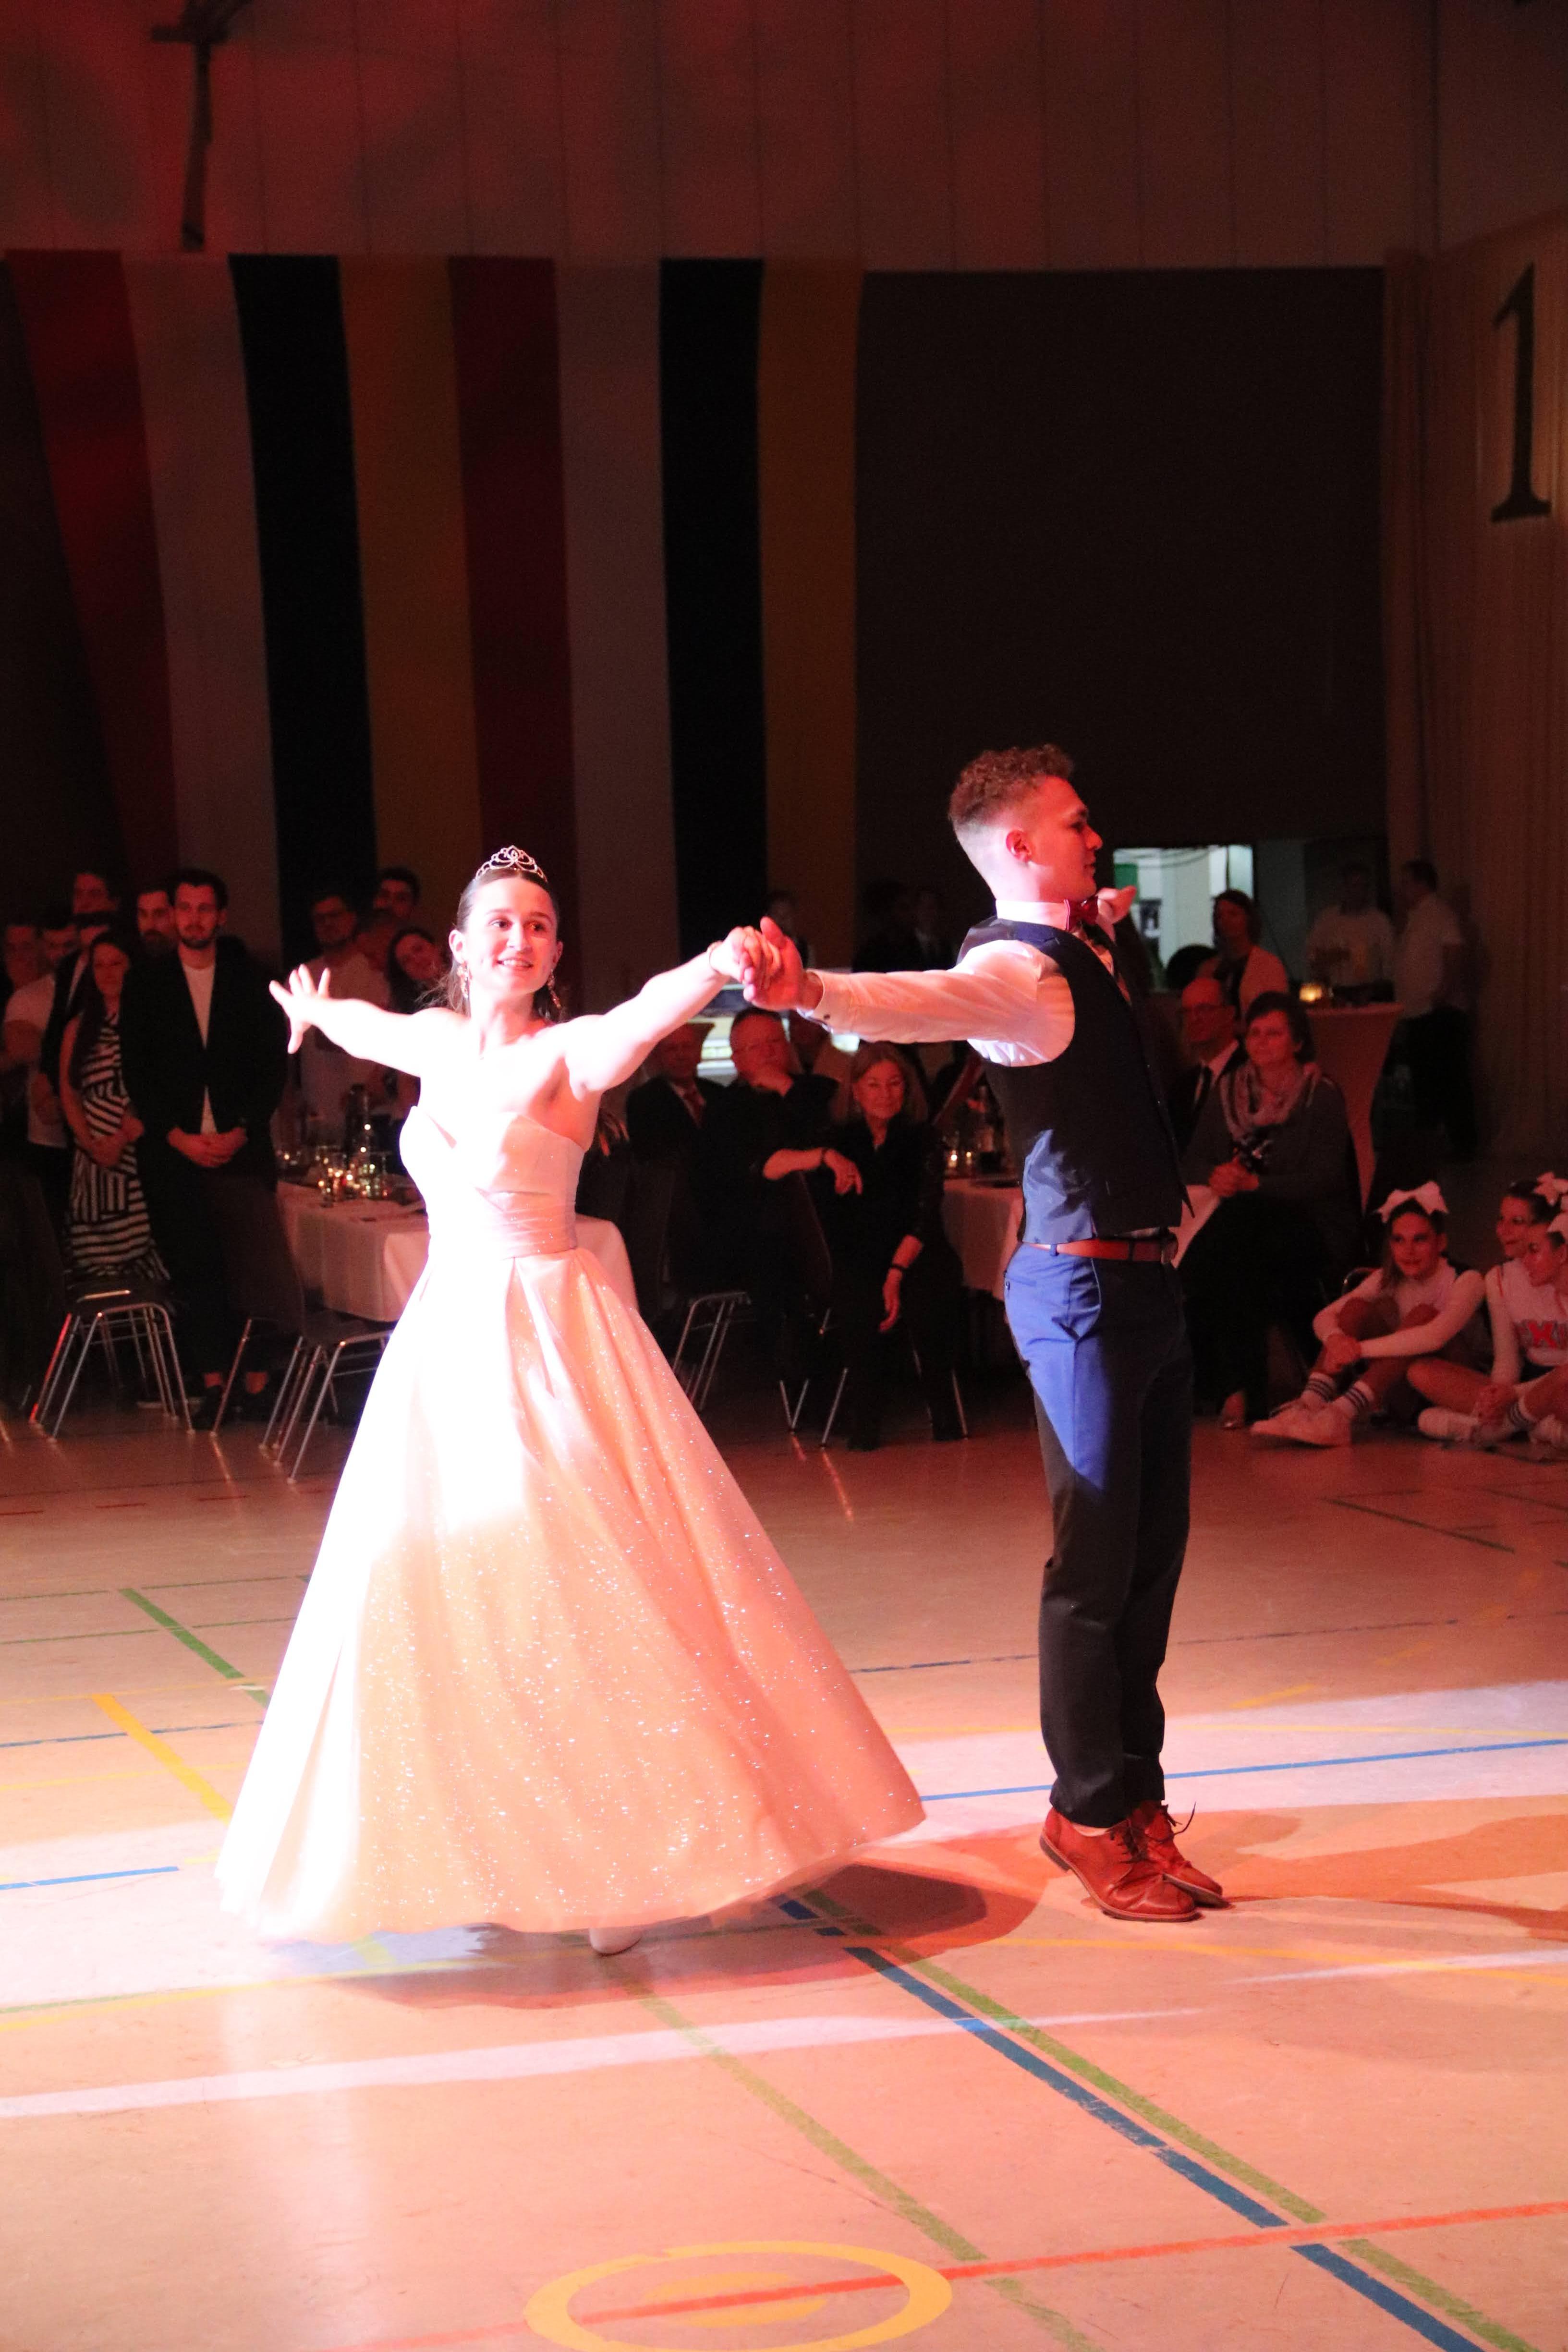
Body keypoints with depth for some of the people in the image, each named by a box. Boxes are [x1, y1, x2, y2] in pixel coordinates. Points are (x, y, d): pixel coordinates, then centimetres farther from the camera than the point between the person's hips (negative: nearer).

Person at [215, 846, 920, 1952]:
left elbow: (647, 1013, -32)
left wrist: (721, 964, -52)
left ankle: (634, 1849, -1)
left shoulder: (567, 1053, -9)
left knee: (583, 1580, -8)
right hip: (446, 1334, 6)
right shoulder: (438, 1042, 8)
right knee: (433, 1591, 5)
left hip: (551, 1339, -6)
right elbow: (368, 1025, 33)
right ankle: (480, 1841, 16)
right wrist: (317, 1012, 54)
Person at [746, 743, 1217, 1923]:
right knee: (1098, 1559, -2)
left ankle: (1134, 1795, 24)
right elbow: (920, 998, -40)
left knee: (1154, 1547, 14)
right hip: (1085, 1285, -9)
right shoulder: (1015, 972, -15)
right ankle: (1091, 1814, 10)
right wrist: (813, 992, -57)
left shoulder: (1084, 951, 13)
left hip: (1146, 1279, 9)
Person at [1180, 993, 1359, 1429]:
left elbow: (1325, 1179, -11)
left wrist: (1255, 1184, -22)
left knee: (1232, 1248, -36)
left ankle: (1240, 1389, -27)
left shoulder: (1322, 1096, 0)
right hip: (1240, 1221, 4)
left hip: (1309, 1225, -4)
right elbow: (1190, 1162, 10)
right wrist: (1215, 1177, -14)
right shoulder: (1229, 1093, 14)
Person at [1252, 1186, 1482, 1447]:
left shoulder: (1466, 1280, -12)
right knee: (1357, 1307, -14)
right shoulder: (1388, 1279, 4)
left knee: (1422, 1315, -29)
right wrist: (1336, 1339, -30)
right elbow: (1324, 1318, -5)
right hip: (1404, 1402, 5)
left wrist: (1359, 1348, -34)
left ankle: (1341, 1414, -43)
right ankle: (1309, 1406, -34)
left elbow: (1435, 1336, -32)